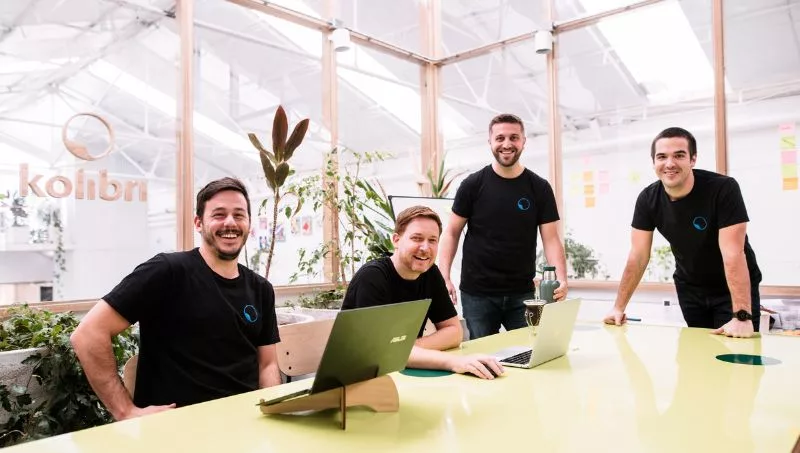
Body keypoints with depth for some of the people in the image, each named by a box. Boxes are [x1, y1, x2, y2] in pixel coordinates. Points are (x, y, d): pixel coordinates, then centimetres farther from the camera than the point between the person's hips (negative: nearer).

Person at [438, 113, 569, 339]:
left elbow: (551, 240, -2)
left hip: (522, 294, 1)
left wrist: (561, 279, -19)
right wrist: (445, 277, -11)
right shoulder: (473, 185, -2)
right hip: (477, 293, -1)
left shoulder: (539, 188, 1)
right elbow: (452, 233, 1)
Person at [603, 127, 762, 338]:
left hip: (733, 288, -3)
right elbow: (638, 256, -10)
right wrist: (619, 307, -13)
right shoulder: (648, 199, -13)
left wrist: (742, 317, -36)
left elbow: (733, 254, -30)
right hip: (689, 288, 3)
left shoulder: (723, 188, -25)